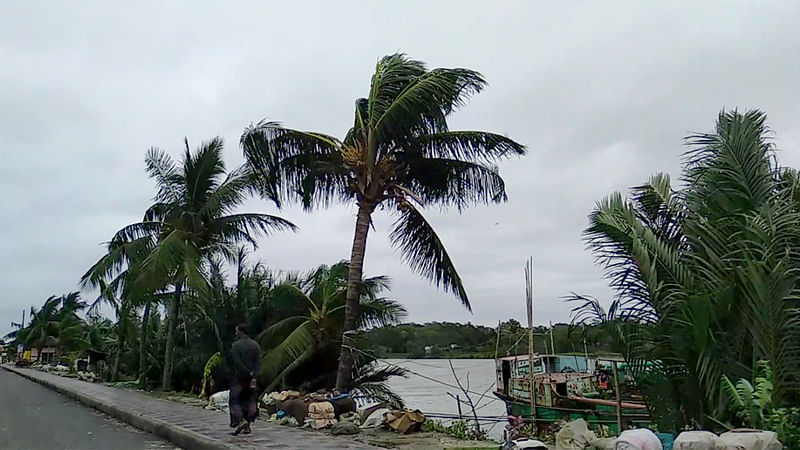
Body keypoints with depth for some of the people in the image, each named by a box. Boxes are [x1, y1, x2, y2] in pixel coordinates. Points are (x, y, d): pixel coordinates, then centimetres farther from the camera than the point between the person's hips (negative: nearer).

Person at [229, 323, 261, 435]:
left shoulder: (236, 345, -9)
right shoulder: (255, 345, 6)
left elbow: (238, 363, -17)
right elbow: (258, 363, -3)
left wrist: (250, 373, -11)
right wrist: (254, 377, -8)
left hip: (239, 378, -5)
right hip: (252, 378, 5)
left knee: (234, 400, 5)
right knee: (250, 401, 10)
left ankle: (241, 421, -14)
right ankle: (247, 426, 8)